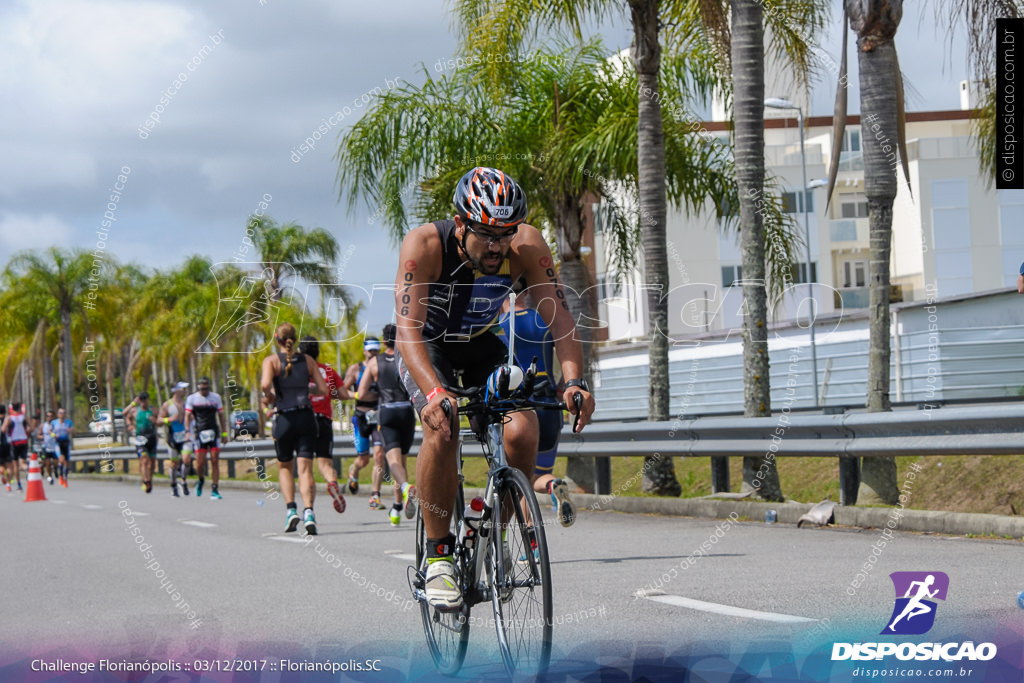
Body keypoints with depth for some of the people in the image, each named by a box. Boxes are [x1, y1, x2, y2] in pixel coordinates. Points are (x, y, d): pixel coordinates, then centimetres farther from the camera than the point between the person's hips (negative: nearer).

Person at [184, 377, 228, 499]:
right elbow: (187, 416, 1)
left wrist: (224, 432, 11)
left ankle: (214, 490, -2)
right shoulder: (192, 398, 4)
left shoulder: (216, 397, 10)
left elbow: (221, 415, 16)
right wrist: (187, 432, -11)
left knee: (215, 461, -6)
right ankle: (200, 480, 25)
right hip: (199, 433, -2)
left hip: (213, 433, 2)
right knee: (200, 462, -7)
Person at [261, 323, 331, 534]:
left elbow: (265, 384, -19)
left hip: (284, 419, -1)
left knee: (285, 467, 19)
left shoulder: (272, 361, -1)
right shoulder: (307, 360, 8)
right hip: (306, 417, 1)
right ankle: (308, 511, -23)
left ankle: (290, 509, 3)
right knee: (305, 468, -3)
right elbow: (323, 390, 5)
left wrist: (269, 397, 1)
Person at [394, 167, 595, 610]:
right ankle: (438, 553, -14)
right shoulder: (423, 245, -32)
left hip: (484, 345, 3)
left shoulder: (526, 245, -25)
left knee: (522, 432, -22)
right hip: (427, 346, -3)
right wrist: (434, 392, -57)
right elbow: (408, 329, -40)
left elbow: (559, 317, -28)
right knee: (443, 431, -30)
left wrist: (574, 381, -45)